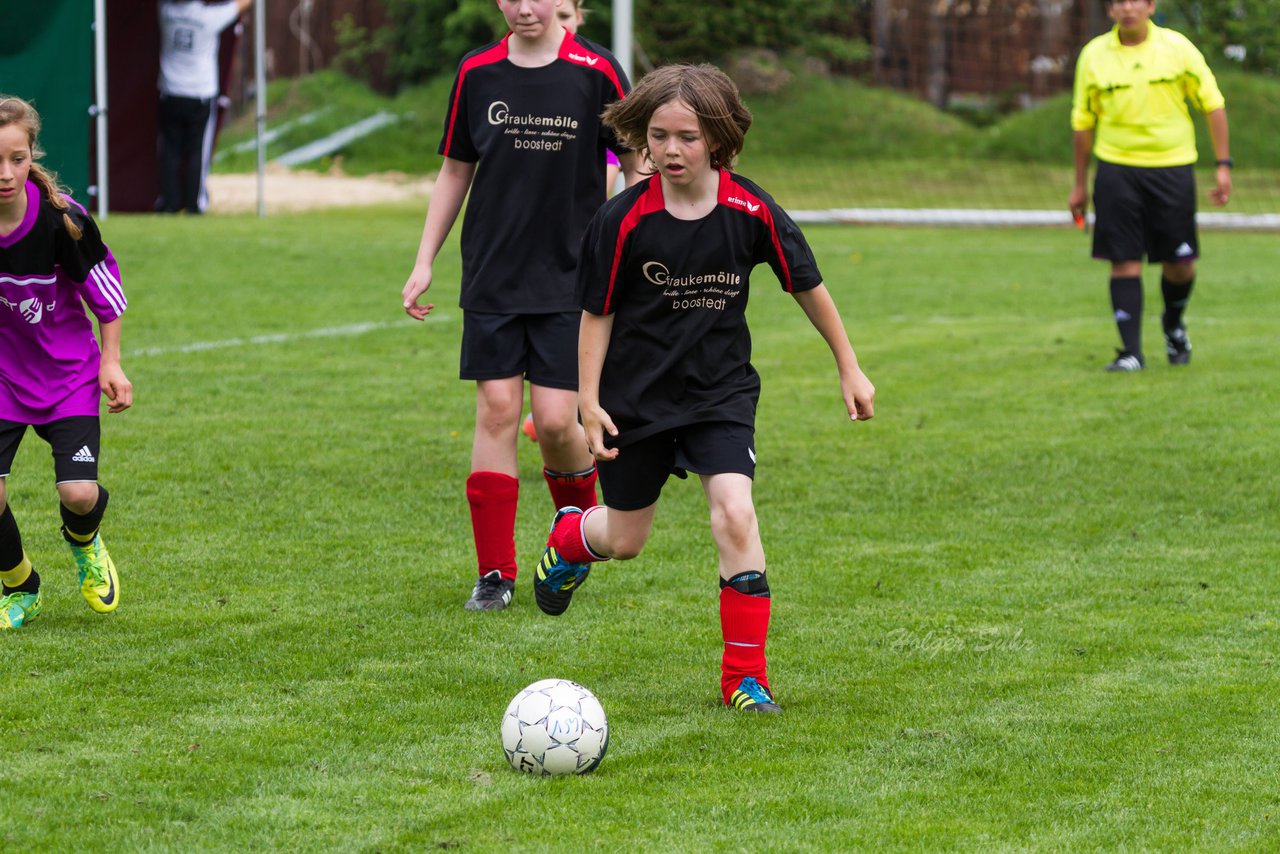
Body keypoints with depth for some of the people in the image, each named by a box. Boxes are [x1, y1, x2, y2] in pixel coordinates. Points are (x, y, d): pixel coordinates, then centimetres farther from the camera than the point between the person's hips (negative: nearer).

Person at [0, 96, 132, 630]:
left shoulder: (61, 219, -22)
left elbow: (107, 293, -6)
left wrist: (111, 364, -3)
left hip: (68, 374, -2)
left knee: (78, 492, -16)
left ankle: (84, 544, 25)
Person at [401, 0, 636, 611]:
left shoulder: (596, 72, -5)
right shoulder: (476, 73, 4)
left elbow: (637, 166, 1)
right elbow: (454, 172, 14)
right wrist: (424, 262, 11)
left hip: (570, 277, -2)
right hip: (492, 279, 2)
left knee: (555, 420, -8)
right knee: (496, 410, -3)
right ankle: (495, 574, 3)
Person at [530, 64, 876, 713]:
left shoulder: (751, 212, -11)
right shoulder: (623, 220, -13)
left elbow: (808, 287, 3)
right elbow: (596, 314, -3)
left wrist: (849, 368, 8)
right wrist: (589, 403, -8)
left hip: (721, 392, 0)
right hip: (637, 397, 0)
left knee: (734, 516, -20)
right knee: (624, 541, 12)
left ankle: (746, 677, -9)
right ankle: (571, 536, 51)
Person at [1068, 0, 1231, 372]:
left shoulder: (1177, 48, -2)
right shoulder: (1094, 55, 0)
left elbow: (1213, 104, 3)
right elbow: (1083, 122, 9)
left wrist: (1224, 165, -2)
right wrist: (1080, 185, 11)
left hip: (1172, 165, 0)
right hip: (1116, 170, 0)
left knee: (1180, 264, 3)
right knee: (1124, 261, -6)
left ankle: (1174, 323, 33)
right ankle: (1131, 352, -1)